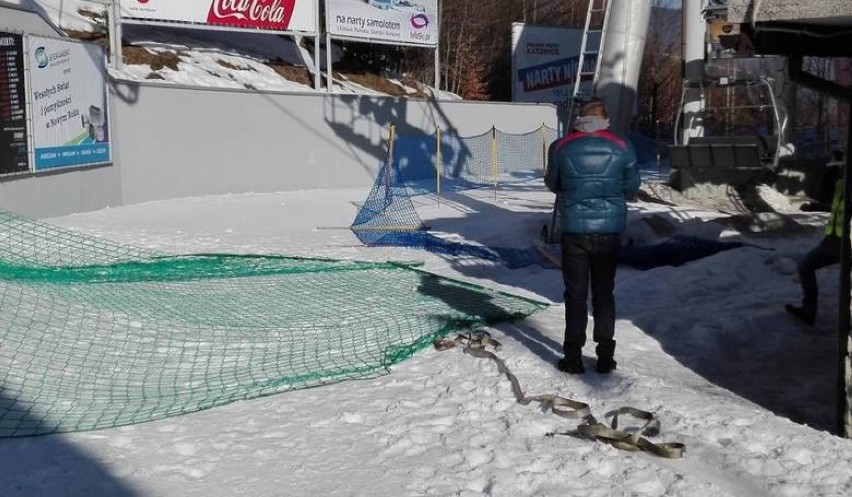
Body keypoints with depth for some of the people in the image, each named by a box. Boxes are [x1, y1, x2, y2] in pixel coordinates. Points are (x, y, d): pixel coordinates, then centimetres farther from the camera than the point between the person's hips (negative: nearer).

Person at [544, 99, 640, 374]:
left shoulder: (561, 147, -4)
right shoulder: (621, 147, -3)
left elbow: (552, 183, 9)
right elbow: (632, 189, 4)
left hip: (574, 230, -1)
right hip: (610, 230, 1)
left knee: (575, 294, 8)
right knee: (604, 292, 12)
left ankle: (573, 357, 9)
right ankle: (605, 357, 16)